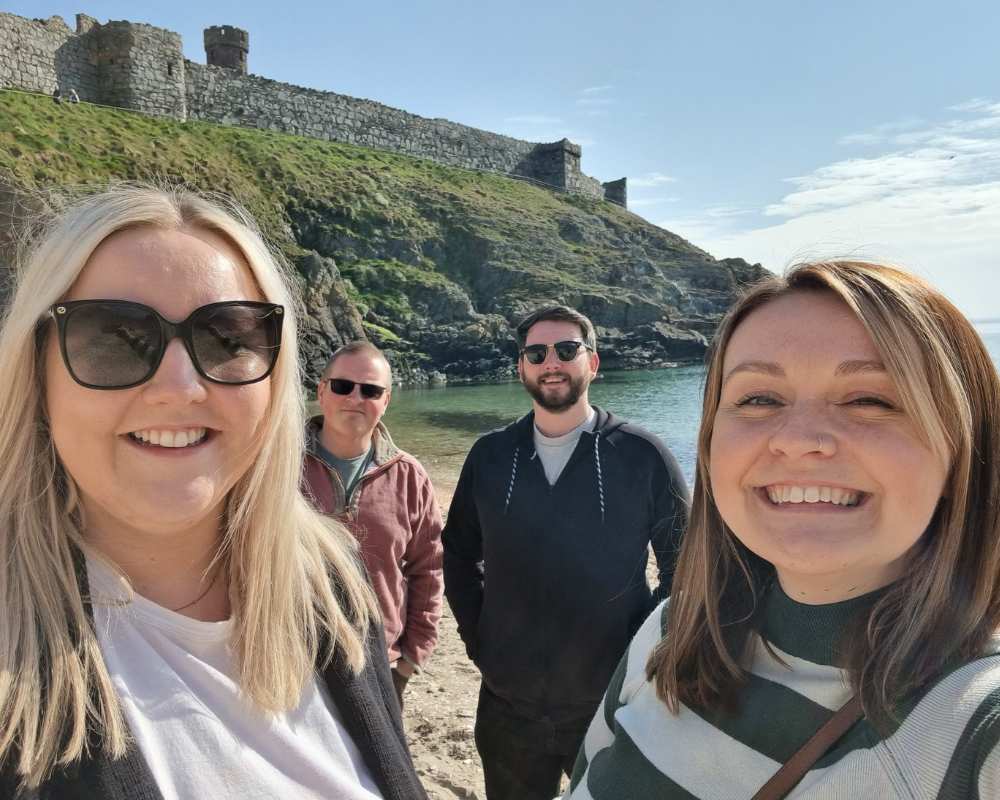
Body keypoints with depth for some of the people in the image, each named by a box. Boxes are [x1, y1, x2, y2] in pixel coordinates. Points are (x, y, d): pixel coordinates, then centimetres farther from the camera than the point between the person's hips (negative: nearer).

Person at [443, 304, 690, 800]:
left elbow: (683, 564, -1)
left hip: (613, 704, -2)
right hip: (508, 705, 3)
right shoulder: (490, 456, -1)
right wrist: (477, 640, 2)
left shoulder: (642, 456, -9)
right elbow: (459, 555, 10)